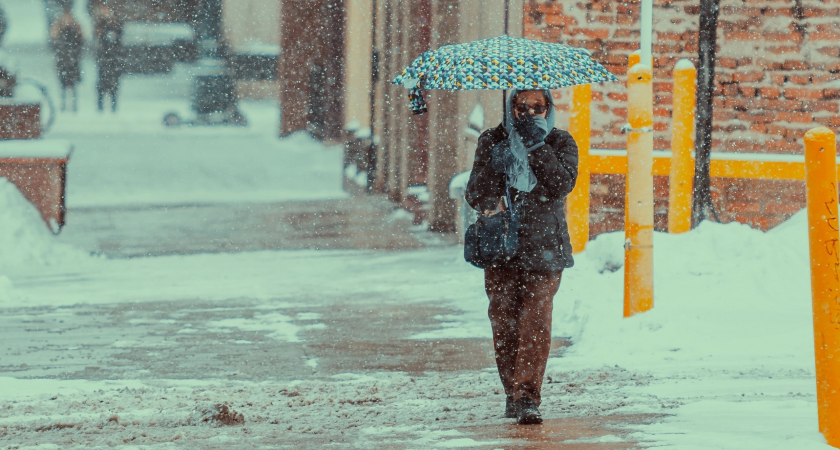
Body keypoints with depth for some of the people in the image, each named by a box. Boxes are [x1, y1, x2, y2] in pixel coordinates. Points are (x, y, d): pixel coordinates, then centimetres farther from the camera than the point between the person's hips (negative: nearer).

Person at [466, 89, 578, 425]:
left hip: (543, 246, -2)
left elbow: (562, 184, -11)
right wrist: (490, 205, -15)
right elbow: (476, 193, 7)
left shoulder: (561, 143, 6)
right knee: (504, 321, -1)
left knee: (535, 322, -13)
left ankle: (527, 397, -13)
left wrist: (536, 146, -17)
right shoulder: (492, 142, 9)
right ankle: (512, 393, 15)